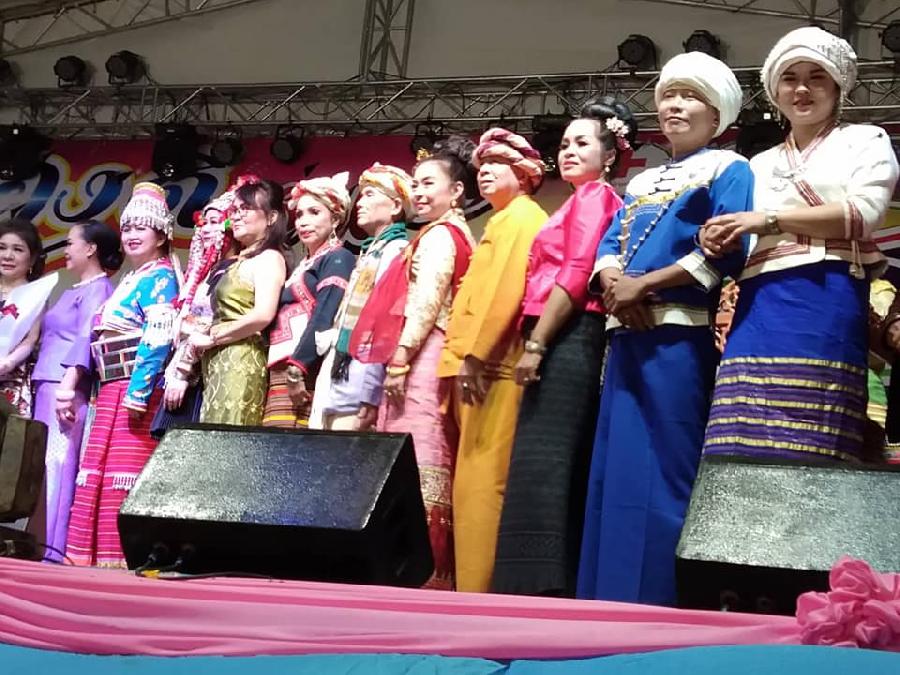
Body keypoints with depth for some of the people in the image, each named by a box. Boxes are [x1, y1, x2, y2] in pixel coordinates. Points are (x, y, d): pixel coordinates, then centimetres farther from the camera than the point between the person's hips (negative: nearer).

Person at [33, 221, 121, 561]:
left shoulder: (98, 288, -3)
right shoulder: (75, 290, 25)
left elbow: (86, 339, -15)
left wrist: (68, 385, -25)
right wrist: (51, 387, 19)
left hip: (67, 387, -9)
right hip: (47, 386, 9)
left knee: (59, 463, -14)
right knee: (47, 464, 4)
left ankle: (53, 549, -17)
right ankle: (41, 544, 3)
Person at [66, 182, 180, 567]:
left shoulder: (161, 277, -4)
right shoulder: (129, 280, 23)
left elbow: (158, 339, -16)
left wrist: (138, 392, -22)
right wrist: (103, 390, 16)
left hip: (137, 387, -9)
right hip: (111, 389, 9)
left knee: (126, 471, -11)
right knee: (98, 472, 7)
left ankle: (121, 556, -11)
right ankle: (94, 553, 10)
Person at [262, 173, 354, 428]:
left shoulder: (338, 259, 1)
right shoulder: (303, 267, 26)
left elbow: (324, 318, -12)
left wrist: (297, 368, -19)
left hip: (306, 372, -8)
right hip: (282, 372, 8)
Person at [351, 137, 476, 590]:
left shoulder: (438, 235, -4)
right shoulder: (457, 234, 25)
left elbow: (426, 302, -16)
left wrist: (399, 357, -19)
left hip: (420, 359, -10)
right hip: (430, 360, 10)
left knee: (416, 463, -14)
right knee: (430, 465, 5)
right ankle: (431, 572, 5)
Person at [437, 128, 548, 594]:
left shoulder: (519, 216, -4)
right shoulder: (505, 221, 27)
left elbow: (507, 287, -18)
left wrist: (473, 355, -21)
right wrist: (466, 359, 17)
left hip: (496, 364, -10)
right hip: (489, 365, 10)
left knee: (484, 479, -12)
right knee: (480, 479, 8)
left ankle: (483, 592, -13)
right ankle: (480, 588, 9)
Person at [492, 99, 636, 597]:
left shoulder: (594, 196, -1)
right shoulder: (587, 200, 26)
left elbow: (576, 275, -13)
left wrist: (535, 344, -16)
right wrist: (538, 343, 17)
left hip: (566, 339, -10)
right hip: (568, 341, 10)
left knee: (542, 464, -16)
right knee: (563, 469, 4)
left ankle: (541, 589, -20)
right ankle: (558, 586, 3)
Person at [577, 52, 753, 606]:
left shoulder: (728, 169, 4)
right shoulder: (641, 181, 25)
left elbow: (726, 251, -10)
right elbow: (609, 243, 16)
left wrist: (644, 284, -12)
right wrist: (612, 280, -7)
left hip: (678, 335, -7)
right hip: (626, 334, 7)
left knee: (660, 470, -10)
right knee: (615, 468, 5)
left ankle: (655, 608, -7)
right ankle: (609, 605, 10)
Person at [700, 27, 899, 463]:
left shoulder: (864, 141, 14)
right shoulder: (760, 165, 27)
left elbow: (865, 211, -4)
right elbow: (741, 238, 24)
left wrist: (770, 218, -7)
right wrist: (716, 238, -1)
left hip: (827, 299, -4)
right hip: (761, 304, 5)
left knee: (810, 454, -15)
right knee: (742, 454, -8)